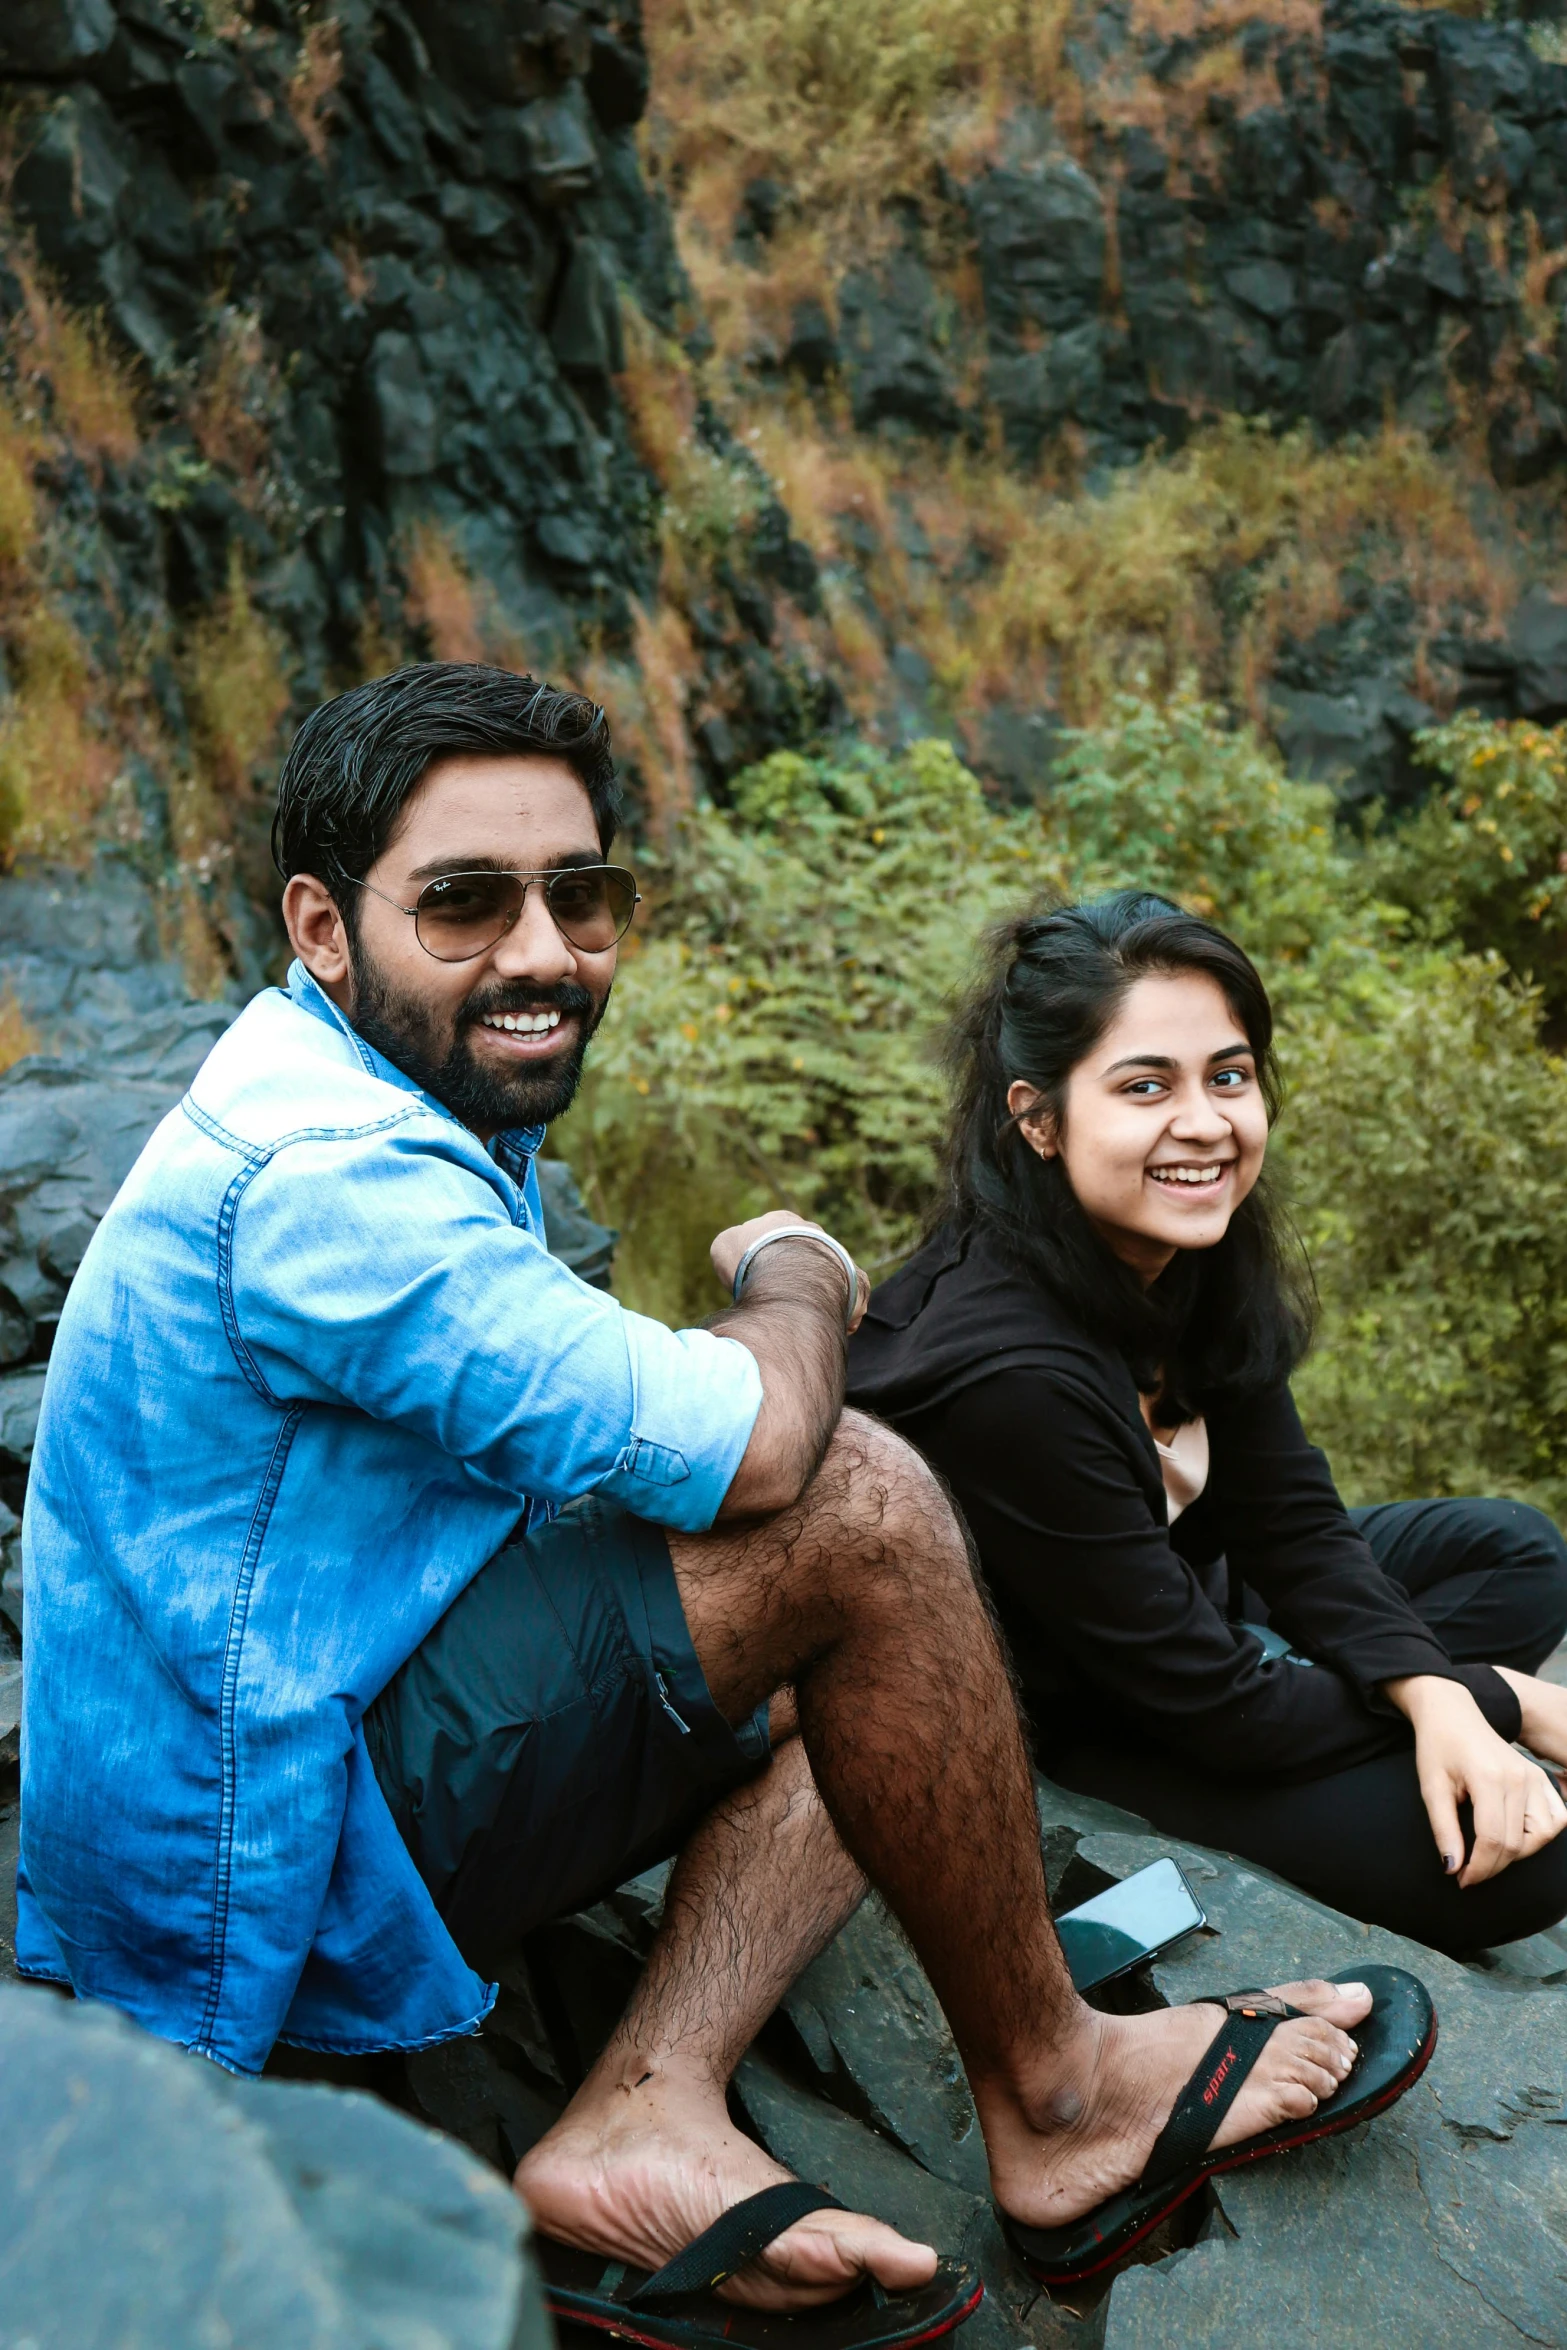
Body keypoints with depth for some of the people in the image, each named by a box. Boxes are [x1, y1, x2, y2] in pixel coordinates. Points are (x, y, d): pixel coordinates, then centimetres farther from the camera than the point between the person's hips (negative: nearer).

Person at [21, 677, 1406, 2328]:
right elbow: (743, 1447, -26)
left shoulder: (405, 1098, 10)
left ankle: (648, 2107, -7)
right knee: (857, 1513, -20)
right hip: (259, 1902, -10)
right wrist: (799, 1276, -4)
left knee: (854, 1672, 10)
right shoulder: (322, 1173, -24)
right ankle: (1049, 2090, -3)